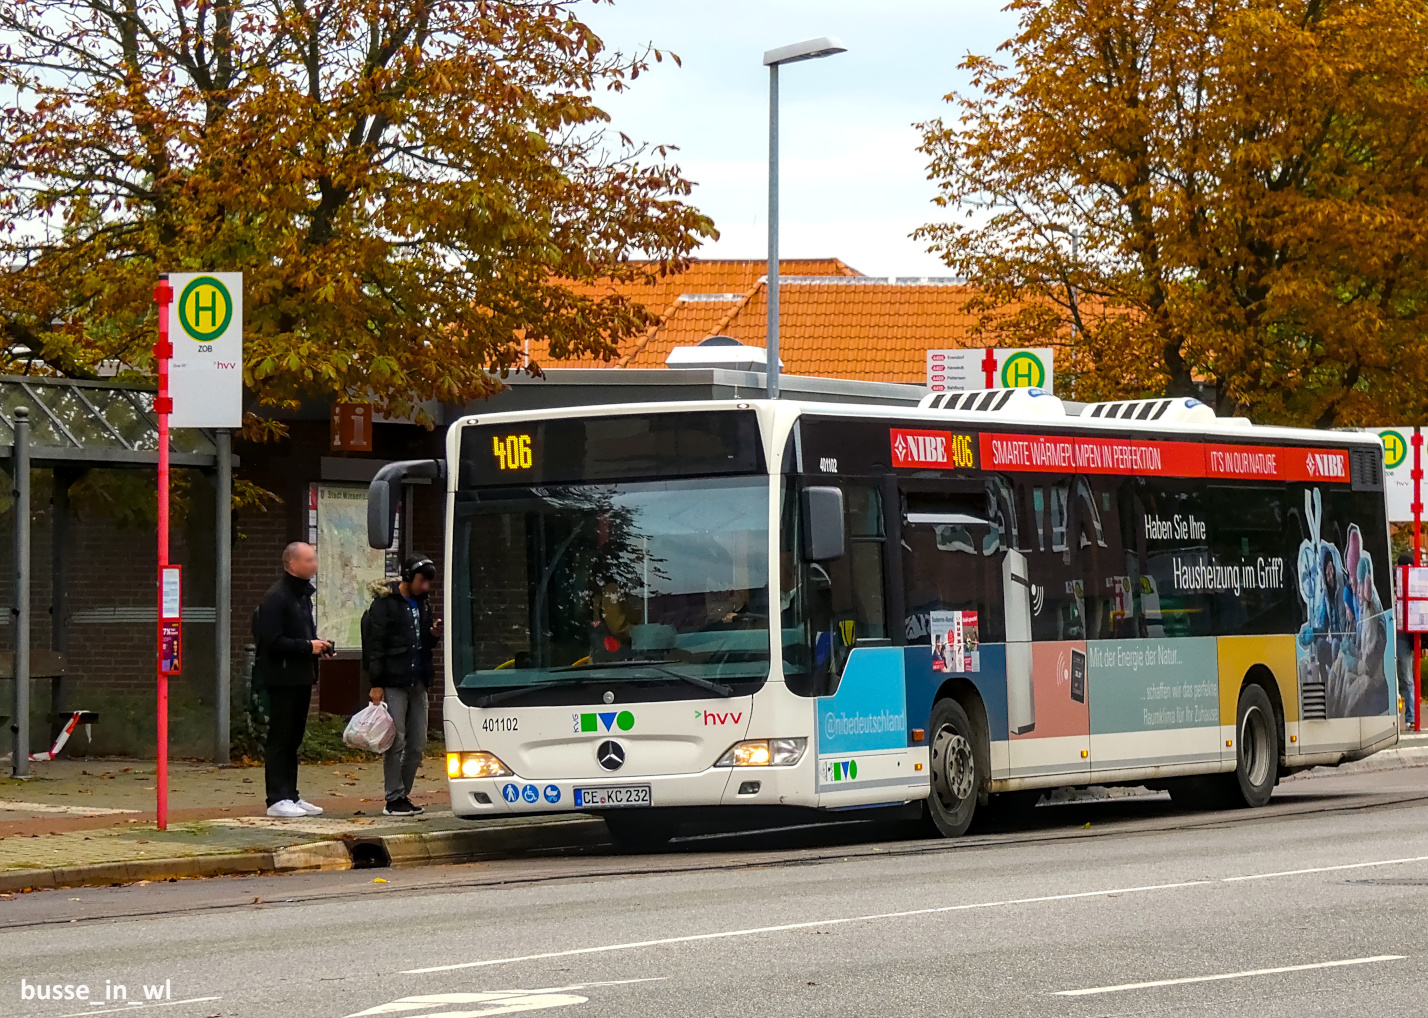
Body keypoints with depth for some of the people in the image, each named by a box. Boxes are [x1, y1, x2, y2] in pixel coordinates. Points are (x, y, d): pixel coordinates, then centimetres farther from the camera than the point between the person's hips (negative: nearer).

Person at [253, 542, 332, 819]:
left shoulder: (303, 595, 17)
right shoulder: (276, 597, -14)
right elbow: (272, 641, -20)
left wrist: (317, 645, 8)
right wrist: (307, 647, -17)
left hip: (301, 678, 9)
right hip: (282, 679, -9)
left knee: (293, 739, 13)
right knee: (280, 739, -7)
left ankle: (291, 796, 18)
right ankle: (277, 799, -5)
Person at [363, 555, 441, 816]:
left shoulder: (422, 603, 16)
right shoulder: (385, 602, -6)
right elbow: (375, 645, -10)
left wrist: (433, 635, 2)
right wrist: (376, 684, -15)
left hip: (417, 683, 7)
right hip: (393, 684, -7)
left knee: (417, 743, 7)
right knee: (396, 742, -7)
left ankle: (404, 794, 16)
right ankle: (394, 799, -2)